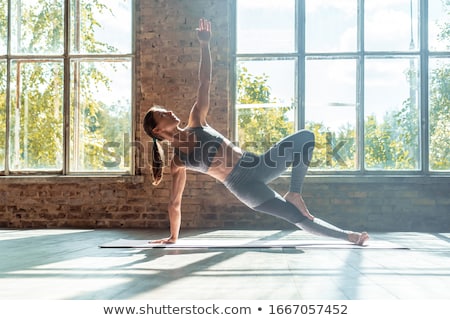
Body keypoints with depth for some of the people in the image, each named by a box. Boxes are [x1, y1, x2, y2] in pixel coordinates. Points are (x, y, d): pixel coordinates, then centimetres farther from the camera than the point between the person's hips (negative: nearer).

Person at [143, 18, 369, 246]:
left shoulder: (196, 123, 10)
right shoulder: (178, 160, -2)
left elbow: (204, 84, 5)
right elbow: (175, 203, 3)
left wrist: (204, 44, -2)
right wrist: (173, 237, 5)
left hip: (257, 166, 6)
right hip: (244, 186, -6)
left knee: (305, 138, -10)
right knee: (299, 218, -10)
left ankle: (294, 194, -4)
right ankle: (347, 236, 9)